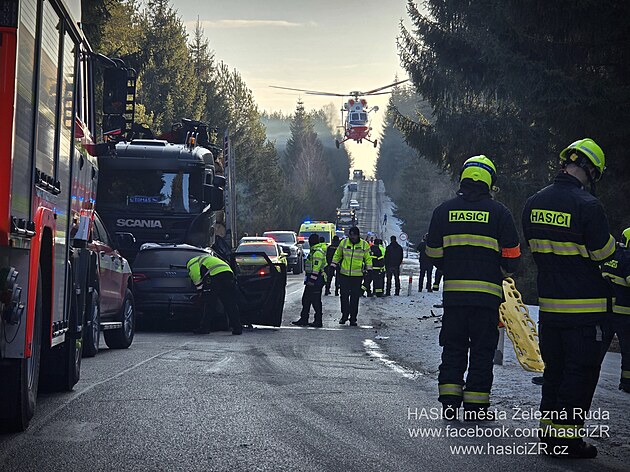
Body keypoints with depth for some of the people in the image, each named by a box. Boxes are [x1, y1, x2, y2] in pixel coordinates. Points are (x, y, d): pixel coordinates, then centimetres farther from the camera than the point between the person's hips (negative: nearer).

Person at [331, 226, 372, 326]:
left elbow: (368, 258, 8)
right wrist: (333, 266, 10)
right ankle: (344, 315, 16)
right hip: (344, 274, 1)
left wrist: (369, 270, -1)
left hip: (357, 276, -1)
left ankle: (353, 318, 9)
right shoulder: (343, 243, 2)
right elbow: (337, 255, 13)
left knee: (355, 297, 2)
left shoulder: (364, 245, 0)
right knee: (344, 296, 3)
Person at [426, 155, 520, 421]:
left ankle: (449, 402, 7)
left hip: (453, 291, 2)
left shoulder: (444, 210, 5)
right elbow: (512, 256, 0)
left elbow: (434, 254, 8)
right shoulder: (498, 212, -2)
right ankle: (476, 406, 4)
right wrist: (500, 272, 20)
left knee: (453, 348, 11)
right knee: (482, 349, 5)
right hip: (487, 293, -2)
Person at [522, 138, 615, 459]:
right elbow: (604, 252, -11)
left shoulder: (533, 203, 3)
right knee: (581, 372, 1)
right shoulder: (587, 206, -18)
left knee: (554, 369, 17)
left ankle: (548, 428, 21)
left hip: (548, 303, 6)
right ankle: (566, 436, 1)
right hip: (584, 306, -6)